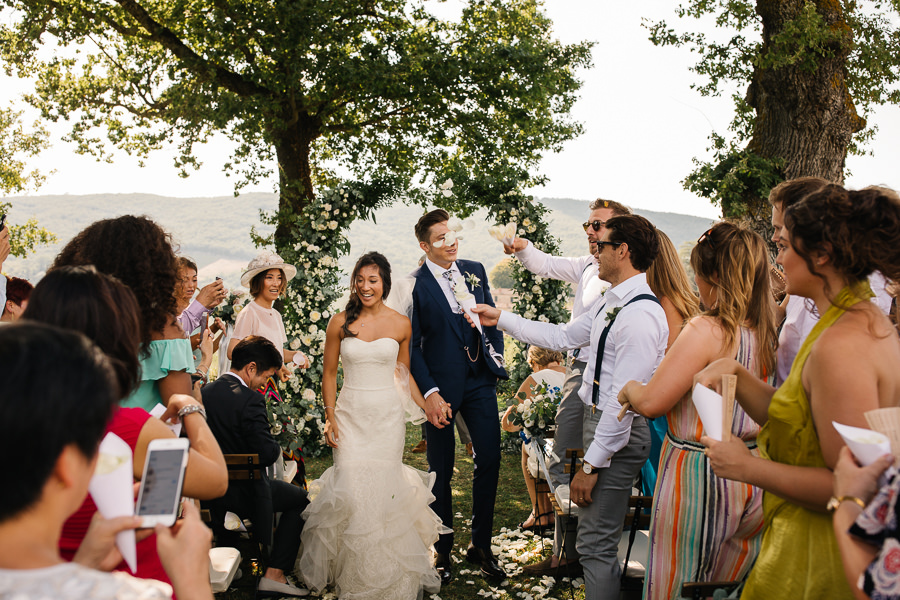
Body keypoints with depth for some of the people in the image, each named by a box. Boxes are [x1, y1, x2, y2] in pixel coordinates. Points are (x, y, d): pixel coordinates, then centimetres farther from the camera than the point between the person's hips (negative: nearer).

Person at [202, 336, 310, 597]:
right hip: (242, 490, -8)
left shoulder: (204, 392, -1)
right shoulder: (250, 400, -24)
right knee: (300, 499, 14)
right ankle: (274, 574, 9)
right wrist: (277, 447, -1)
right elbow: (267, 454, -24)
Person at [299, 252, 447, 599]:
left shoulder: (401, 325, 1)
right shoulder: (340, 323, 0)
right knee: (352, 489, -6)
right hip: (350, 414, 0)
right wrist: (330, 418, -1)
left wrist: (427, 407, 7)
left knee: (384, 489, 0)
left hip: (388, 416, 0)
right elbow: (329, 374, 6)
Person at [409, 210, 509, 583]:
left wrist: (496, 353, 6)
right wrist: (430, 393, -15)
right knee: (441, 470, 7)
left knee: (490, 459, 4)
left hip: (479, 380, 4)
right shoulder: (415, 285, -8)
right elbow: (411, 346, -9)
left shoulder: (475, 270, 7)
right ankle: (443, 551, 23)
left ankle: (481, 546, 21)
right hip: (442, 385, -4)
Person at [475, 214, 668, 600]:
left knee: (595, 544, -2)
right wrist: (501, 319, 21)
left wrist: (592, 464, -21)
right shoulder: (611, 303, 9)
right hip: (597, 420, 10)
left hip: (617, 436, -10)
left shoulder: (641, 315, -23)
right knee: (596, 540, 21)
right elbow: (562, 337, 20)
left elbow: (625, 400, -25)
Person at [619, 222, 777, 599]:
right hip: (753, 480, 7)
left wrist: (629, 388, 1)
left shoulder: (706, 331, -20)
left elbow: (651, 403, -20)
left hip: (699, 477, -7)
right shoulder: (765, 333, 0)